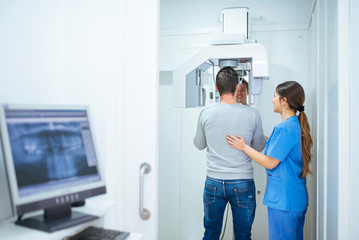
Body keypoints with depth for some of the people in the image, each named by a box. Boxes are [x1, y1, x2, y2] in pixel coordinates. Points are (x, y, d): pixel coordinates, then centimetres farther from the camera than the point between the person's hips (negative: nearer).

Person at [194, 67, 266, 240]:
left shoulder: (206, 114, -6)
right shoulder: (252, 114, -9)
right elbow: (259, 147, 5)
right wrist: (266, 139, 26)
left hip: (214, 183, 1)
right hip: (242, 184, -1)